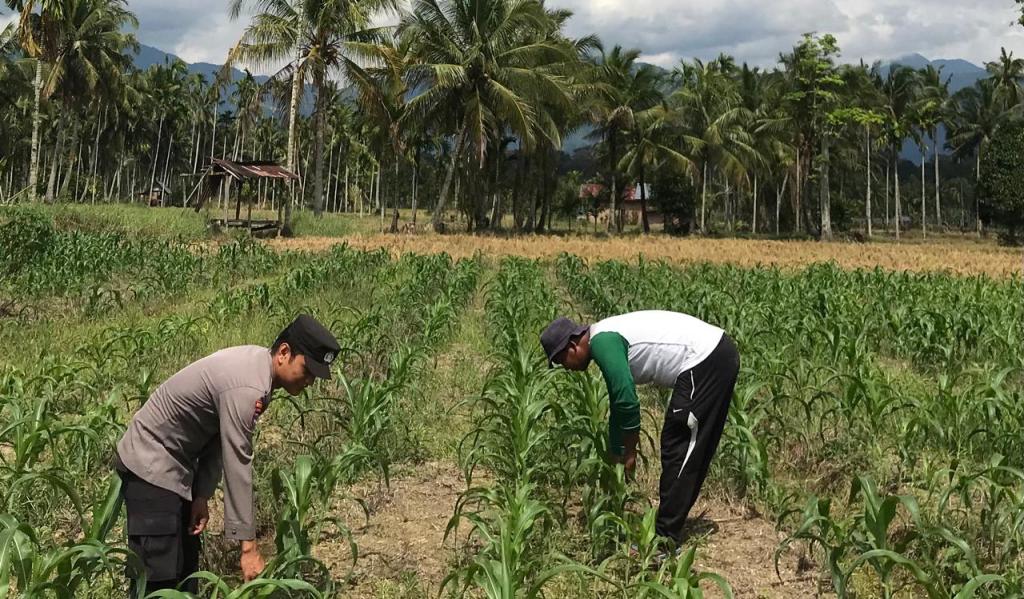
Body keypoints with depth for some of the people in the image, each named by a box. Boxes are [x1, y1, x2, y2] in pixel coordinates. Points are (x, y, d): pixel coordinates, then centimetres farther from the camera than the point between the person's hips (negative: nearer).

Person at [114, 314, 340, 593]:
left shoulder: (258, 362, 1)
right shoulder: (247, 388, -29)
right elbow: (237, 466, -28)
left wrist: (202, 495, -1)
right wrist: (249, 545, -25)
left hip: (174, 464, 10)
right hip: (150, 467, -10)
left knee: (186, 565, 13)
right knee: (159, 576, -12)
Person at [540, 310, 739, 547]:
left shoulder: (602, 341, -12)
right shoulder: (609, 339, 18)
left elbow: (627, 400, -17)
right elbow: (618, 404, 26)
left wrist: (629, 452, -4)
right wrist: (616, 456, 32)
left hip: (706, 360, -10)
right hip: (718, 356, 10)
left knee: (678, 449, -6)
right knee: (694, 452, 15)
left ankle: (665, 540, -1)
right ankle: (669, 529, 24)